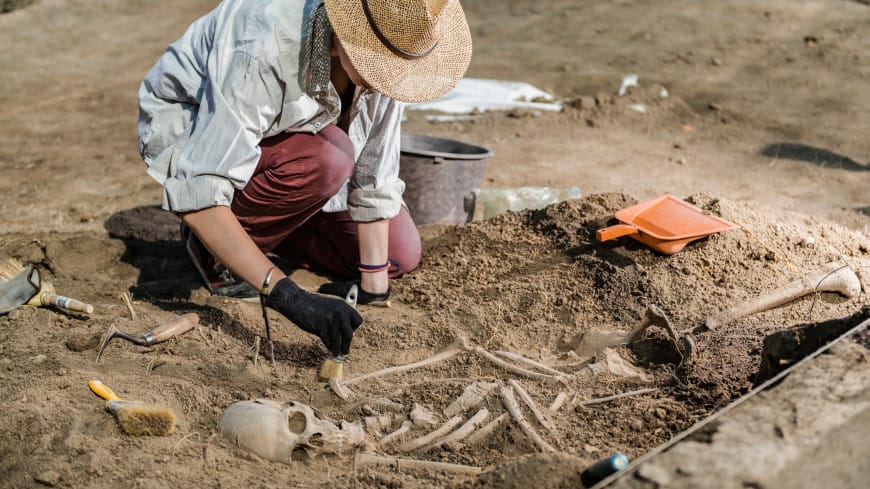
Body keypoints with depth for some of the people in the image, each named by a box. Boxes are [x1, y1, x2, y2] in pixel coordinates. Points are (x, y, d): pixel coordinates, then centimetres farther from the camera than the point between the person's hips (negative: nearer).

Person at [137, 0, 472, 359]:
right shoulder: (264, 49, -40)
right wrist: (286, 295, -49)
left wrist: (373, 280, -16)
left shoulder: (385, 49, -23)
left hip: (286, 130, 6)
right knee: (327, 159, -36)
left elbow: (373, 170, -14)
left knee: (399, 254, -3)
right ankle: (212, 241, -11)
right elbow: (195, 196, -43)